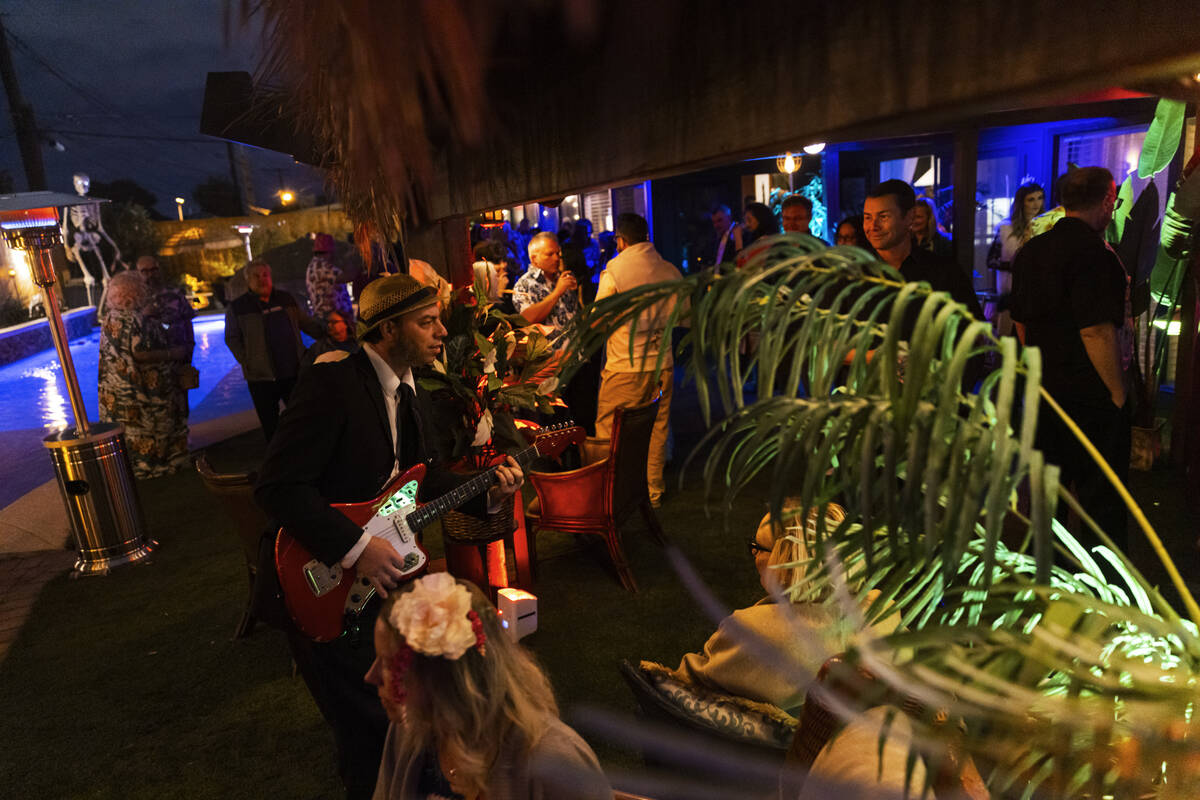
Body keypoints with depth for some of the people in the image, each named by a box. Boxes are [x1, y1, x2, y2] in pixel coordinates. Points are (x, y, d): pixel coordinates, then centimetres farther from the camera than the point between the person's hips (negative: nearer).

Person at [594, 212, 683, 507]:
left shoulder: (614, 270, -11)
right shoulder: (670, 271, 2)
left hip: (625, 367, -4)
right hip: (662, 364, 5)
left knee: (607, 432, 9)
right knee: (656, 430, 15)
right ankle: (654, 491, 25)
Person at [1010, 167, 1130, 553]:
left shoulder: (1030, 251, 8)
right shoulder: (1094, 253, -18)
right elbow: (1096, 332, -23)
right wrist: (1118, 392, -12)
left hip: (1044, 389, 8)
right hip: (1093, 395, -8)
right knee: (1102, 496, 5)